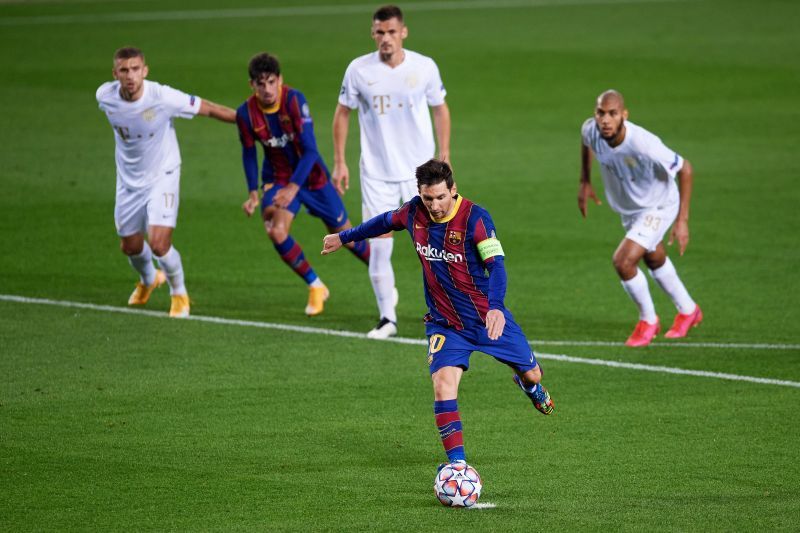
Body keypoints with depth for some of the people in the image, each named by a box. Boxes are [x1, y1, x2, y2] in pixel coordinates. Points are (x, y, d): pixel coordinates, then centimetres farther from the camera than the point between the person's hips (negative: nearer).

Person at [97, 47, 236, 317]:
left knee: (159, 244, -17)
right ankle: (149, 280, 51)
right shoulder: (105, 96, -17)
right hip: (129, 180, 4)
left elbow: (209, 109, -16)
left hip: (162, 176, -4)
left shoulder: (162, 97, -29)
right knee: (130, 247, 16)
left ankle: (179, 293, 13)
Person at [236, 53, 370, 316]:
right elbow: (249, 153, 2)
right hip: (278, 178, 2)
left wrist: (293, 188, -35)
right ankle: (315, 287, -4)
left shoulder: (294, 100, -24)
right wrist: (253, 193, -7)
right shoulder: (246, 113, -15)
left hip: (311, 176, -2)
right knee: (276, 231, -23)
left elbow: (309, 149, -26)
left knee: (344, 234, 7)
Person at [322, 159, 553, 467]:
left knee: (531, 375, 12)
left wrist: (495, 306, -45)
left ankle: (529, 385, 53)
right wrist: (344, 237, 28)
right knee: (443, 385, -21)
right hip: (444, 323, 2)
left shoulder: (475, 218, -21)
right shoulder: (414, 212, -6)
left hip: (488, 317, -2)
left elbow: (496, 265, -28)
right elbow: (387, 221, 17)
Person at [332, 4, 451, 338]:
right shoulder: (359, 70, -5)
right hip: (376, 173, 0)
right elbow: (342, 113, 7)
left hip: (420, 171, 0)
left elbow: (440, 110, 8)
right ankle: (387, 318, 8)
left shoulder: (425, 67, -5)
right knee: (379, 246, -4)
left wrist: (444, 157, 3)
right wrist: (339, 162, 3)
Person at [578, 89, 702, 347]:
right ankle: (688, 311, 50)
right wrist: (585, 182, 6)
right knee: (655, 260, 25)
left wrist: (682, 220, -26)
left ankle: (648, 320, 8)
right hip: (628, 207, 7)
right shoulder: (591, 130, -25)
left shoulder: (643, 144, -41)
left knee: (623, 261, -19)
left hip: (658, 206, -7)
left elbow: (685, 169, -27)